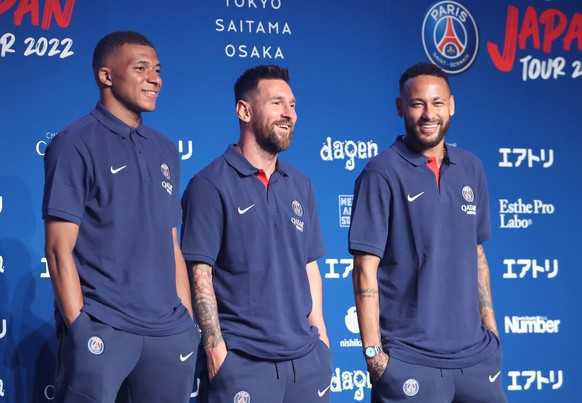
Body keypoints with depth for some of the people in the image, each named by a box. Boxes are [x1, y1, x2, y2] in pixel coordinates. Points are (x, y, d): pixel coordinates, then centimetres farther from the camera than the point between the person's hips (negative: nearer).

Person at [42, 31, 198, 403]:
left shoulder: (166, 151, 14)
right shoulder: (75, 144, -4)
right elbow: (59, 248, -8)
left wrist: (188, 319, 10)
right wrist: (79, 327, -14)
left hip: (169, 332, 5)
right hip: (100, 330, -5)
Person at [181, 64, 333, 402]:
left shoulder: (301, 186, 12)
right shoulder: (211, 185, -6)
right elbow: (200, 274, -9)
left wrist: (321, 337, 8)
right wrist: (216, 350, -15)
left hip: (307, 358, 5)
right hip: (241, 361, -5)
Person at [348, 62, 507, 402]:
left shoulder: (471, 169, 9)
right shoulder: (382, 173, -8)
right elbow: (366, 269, -10)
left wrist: (490, 324, 11)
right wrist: (373, 350, -14)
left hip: (476, 354, 5)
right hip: (409, 360, -5)